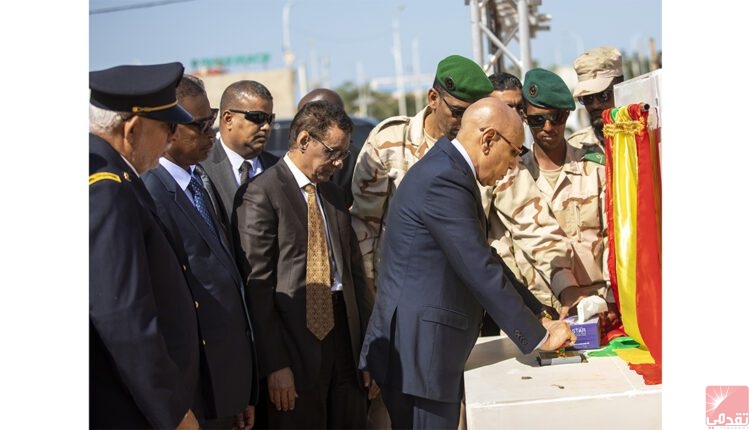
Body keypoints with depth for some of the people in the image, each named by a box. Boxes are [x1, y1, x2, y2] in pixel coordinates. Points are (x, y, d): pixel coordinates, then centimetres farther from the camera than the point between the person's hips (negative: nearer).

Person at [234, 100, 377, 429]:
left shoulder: (333, 195, 16)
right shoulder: (261, 193, -8)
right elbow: (256, 286, -12)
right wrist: (274, 365, -15)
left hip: (345, 338, 7)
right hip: (296, 345, -7)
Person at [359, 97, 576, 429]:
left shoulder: (447, 171, 13)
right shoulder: (443, 181, -19)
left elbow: (482, 259, 18)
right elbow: (481, 272, -21)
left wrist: (537, 316, 15)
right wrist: (539, 336, -12)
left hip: (425, 349, 10)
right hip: (418, 350, -10)